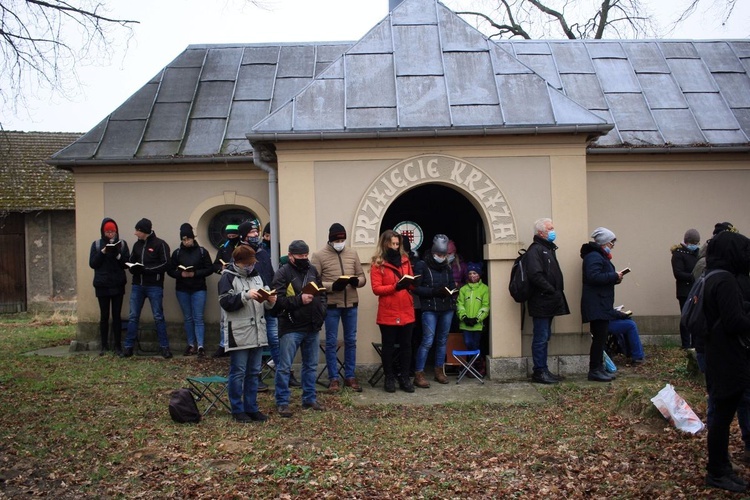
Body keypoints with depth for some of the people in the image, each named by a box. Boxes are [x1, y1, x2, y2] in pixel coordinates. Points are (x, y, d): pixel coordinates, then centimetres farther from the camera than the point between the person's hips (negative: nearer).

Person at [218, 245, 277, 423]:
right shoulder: (228, 277, -5)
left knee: (254, 373, 11)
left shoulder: (256, 276, 15)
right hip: (238, 334, -6)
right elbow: (225, 302, -16)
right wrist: (245, 296, -24)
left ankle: (251, 408, 20)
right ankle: (237, 410, 12)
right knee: (238, 373, 2)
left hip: (257, 333, 6)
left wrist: (270, 301, -2)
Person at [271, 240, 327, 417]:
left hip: (312, 327, 6)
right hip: (291, 328, -6)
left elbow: (321, 293, 15)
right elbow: (278, 300, -18)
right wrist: (299, 300, -24)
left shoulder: (312, 270, 9)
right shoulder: (283, 273, -10)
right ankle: (282, 402, 11)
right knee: (284, 366, 0)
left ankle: (310, 398, 28)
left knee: (311, 365, 15)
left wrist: (321, 311, 1)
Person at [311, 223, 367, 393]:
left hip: (351, 304, 4)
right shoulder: (319, 255, -4)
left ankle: (350, 376, 22)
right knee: (331, 342, 4)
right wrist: (332, 286, -22)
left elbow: (362, 277, 9)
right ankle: (334, 378, 14)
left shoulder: (353, 253, 7)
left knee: (351, 341, 11)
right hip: (331, 305, -3)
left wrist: (357, 281, -14)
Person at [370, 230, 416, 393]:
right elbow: (376, 288, -10)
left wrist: (410, 284, -7)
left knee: (406, 345, 8)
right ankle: (389, 378, 16)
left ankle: (405, 378, 17)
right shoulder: (377, 263, -4)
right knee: (388, 346, 6)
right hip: (388, 312, -4)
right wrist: (395, 286, -22)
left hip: (406, 311, 4)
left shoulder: (405, 259, 10)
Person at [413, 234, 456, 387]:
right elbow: (416, 288, -9)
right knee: (428, 341, -9)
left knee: (442, 340, 12)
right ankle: (418, 374, -2)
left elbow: (452, 285, 18)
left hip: (447, 309, 6)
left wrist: (450, 291, -5)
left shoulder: (447, 267, 13)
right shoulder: (422, 265, -4)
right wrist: (433, 291, -19)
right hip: (429, 309, -6)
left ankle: (439, 371, 25)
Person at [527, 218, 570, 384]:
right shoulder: (535, 249, -12)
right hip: (541, 302, -10)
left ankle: (543, 370, 21)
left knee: (544, 337, 14)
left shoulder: (549, 248, 20)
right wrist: (553, 291, -19)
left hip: (549, 302, 10)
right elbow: (536, 276, -23)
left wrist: (557, 293, 9)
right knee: (541, 338, -4)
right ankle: (539, 372, 2)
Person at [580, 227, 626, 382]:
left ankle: (599, 368, 18)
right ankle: (594, 371, -3)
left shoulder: (600, 256, 21)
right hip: (596, 305, -11)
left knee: (601, 337, 12)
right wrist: (614, 276, -18)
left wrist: (615, 278, 5)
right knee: (599, 337, -8)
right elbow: (594, 277, -27)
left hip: (602, 304, 11)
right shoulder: (594, 256, -14)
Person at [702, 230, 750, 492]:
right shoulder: (725, 281, -20)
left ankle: (720, 468, 27)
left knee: (722, 412, 16)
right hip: (728, 359, -10)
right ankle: (717, 473, 11)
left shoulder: (713, 277, 11)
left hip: (720, 355, 10)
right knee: (724, 414, 0)